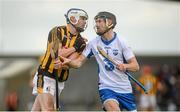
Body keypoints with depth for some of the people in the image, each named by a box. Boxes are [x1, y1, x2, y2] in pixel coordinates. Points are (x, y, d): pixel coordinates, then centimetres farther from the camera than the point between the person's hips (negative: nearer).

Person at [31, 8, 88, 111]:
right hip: (45, 76, -5)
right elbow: (56, 54, -18)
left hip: (60, 81, 5)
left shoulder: (80, 42, 4)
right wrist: (74, 47, -8)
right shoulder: (58, 31, -7)